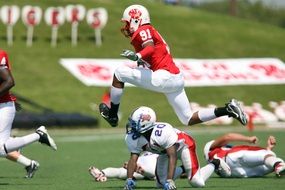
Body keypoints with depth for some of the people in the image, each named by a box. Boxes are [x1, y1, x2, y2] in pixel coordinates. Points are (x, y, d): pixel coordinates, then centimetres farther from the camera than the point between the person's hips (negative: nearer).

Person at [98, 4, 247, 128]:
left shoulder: (143, 30, -4)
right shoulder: (148, 32, 24)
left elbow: (150, 48, -25)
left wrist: (137, 56, -41)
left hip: (164, 78, -10)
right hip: (176, 79, 10)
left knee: (119, 73, -4)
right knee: (188, 120, 13)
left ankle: (112, 114, 0)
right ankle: (227, 110, 4)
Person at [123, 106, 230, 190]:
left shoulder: (163, 132, -43)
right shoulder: (132, 137, -26)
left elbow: (172, 156, -41)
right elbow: (133, 158, -24)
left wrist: (169, 180, -48)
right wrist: (129, 179, -38)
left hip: (182, 145, -6)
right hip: (164, 151, 6)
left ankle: (215, 164, 16)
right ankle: (182, 170, 32)